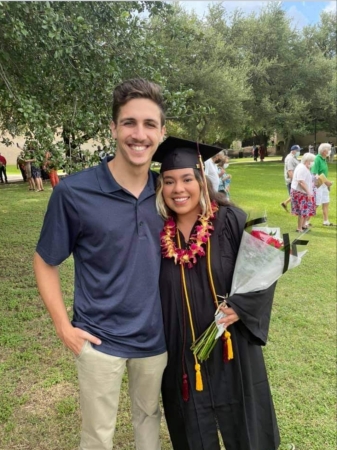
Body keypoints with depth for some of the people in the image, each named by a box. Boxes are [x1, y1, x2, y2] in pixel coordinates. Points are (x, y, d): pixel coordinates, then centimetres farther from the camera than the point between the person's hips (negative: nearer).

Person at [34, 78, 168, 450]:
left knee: (148, 416, 25)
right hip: (99, 339, -3)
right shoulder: (73, 192, -17)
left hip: (155, 336, 3)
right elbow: (45, 262, -6)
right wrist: (63, 326, -10)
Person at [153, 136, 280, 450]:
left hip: (231, 345, -2)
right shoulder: (157, 231, -5)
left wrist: (240, 307, -20)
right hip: (183, 350, 2)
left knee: (240, 423, 19)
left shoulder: (231, 220, -14)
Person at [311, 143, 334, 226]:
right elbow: (314, 174, -22)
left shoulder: (324, 159, 9)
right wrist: (326, 181, -21)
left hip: (323, 184, 9)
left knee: (326, 203, 13)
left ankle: (326, 221, 24)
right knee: (315, 204, -3)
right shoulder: (317, 159, -18)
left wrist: (327, 182, 11)